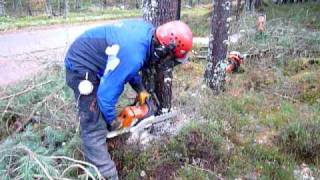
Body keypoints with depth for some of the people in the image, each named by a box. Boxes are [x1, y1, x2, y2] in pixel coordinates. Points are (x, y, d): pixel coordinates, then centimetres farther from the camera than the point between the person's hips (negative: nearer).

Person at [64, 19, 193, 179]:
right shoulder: (133, 56, -35)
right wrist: (113, 122, -10)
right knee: (95, 128, -10)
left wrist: (140, 89, 7)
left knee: (98, 114, 24)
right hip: (81, 65, -10)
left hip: (88, 57, 10)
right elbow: (107, 94, -27)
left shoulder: (148, 31, -7)